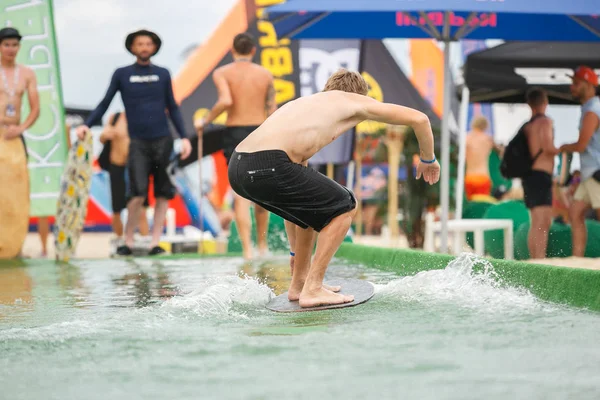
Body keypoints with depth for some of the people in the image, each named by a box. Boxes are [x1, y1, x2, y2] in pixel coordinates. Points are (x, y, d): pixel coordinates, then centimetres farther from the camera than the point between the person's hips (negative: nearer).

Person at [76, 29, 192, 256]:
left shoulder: (162, 74, 10)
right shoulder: (122, 74, 5)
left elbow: (172, 108, 15)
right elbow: (105, 103, 7)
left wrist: (184, 137, 8)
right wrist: (87, 125, -7)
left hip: (163, 140, 2)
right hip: (138, 142, -2)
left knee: (163, 193, 0)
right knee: (138, 193, -14)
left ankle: (155, 242, 5)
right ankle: (128, 240, 0)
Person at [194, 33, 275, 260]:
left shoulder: (222, 73, -2)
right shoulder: (265, 74, 6)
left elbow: (225, 101, -18)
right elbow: (272, 109, 6)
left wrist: (205, 121, -6)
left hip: (234, 133, -2)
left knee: (241, 194, -2)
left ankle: (247, 249, -10)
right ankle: (262, 245, 24)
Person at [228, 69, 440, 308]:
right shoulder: (354, 101, 18)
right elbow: (419, 119, 18)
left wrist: (297, 250, 46)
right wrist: (427, 159, 36)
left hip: (238, 166, 8)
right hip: (268, 165, -8)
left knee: (315, 204, 31)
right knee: (344, 207, 10)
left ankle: (299, 283, 32)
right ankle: (312, 290, 5)